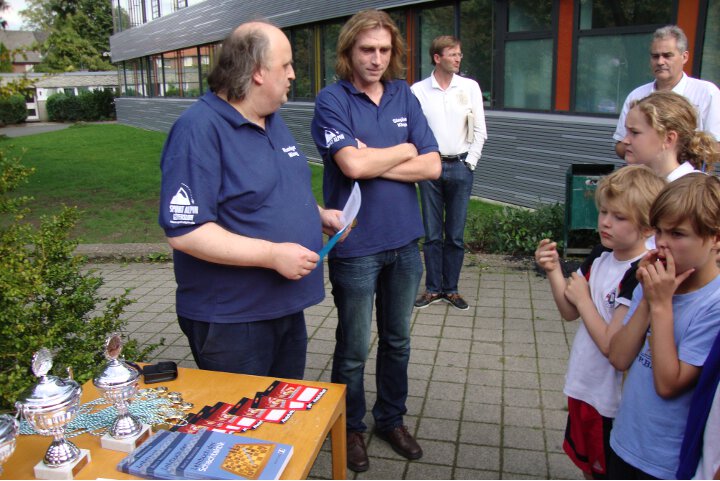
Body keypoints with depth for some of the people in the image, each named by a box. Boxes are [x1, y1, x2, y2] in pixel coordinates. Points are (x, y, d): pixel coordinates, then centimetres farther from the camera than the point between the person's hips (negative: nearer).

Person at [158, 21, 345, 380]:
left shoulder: (272, 119, 9)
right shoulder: (199, 129, -20)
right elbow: (184, 232, -26)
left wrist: (319, 215, 4)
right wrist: (272, 254, -26)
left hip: (286, 307, 9)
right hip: (230, 319, -8)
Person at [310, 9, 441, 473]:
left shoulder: (405, 97, 5)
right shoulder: (332, 100, -9)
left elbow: (432, 166, -3)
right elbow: (353, 164, -23)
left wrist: (373, 164, -13)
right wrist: (404, 150, -8)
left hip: (404, 242, 5)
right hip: (355, 245, -4)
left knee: (397, 340, 18)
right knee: (354, 349, 10)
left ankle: (392, 418, 39)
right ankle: (351, 428, 32)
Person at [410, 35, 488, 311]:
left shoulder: (470, 87, 5)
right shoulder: (418, 90, 0)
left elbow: (480, 131, 6)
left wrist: (470, 162, 1)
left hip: (460, 167, 1)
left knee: (456, 234, 6)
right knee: (432, 234, 5)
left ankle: (451, 289, 19)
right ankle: (432, 289, 18)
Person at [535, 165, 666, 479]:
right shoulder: (600, 255, -3)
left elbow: (611, 345, -28)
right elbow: (570, 313, 4)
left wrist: (583, 299, -17)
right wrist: (554, 271, -10)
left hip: (612, 399, -7)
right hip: (583, 384, 7)